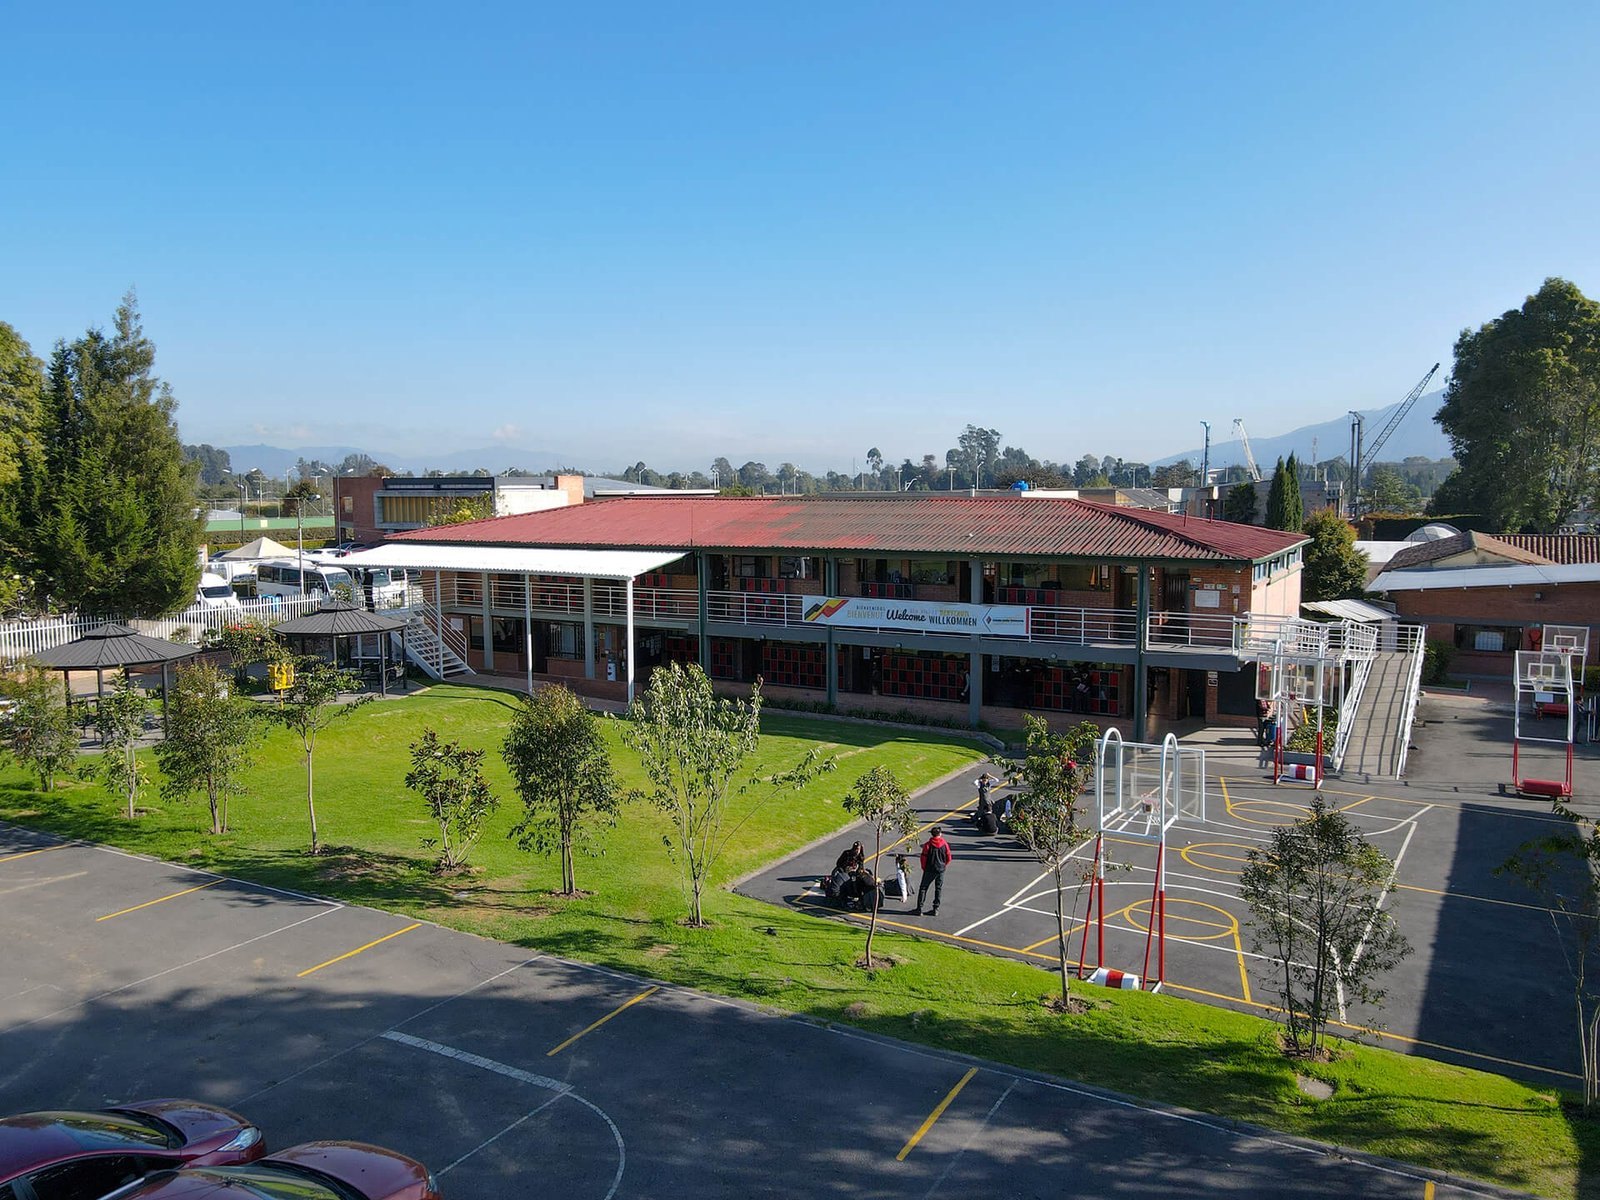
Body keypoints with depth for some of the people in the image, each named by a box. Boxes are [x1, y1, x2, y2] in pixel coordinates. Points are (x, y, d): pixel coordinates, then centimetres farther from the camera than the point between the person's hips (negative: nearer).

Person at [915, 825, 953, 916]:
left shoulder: (928, 844, -11)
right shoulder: (945, 844, -4)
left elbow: (923, 858, -8)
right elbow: (948, 858, 1)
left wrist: (924, 868, 9)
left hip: (929, 870, -2)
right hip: (941, 870, 2)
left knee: (923, 888, 7)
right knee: (939, 889, 14)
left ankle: (919, 909, 4)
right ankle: (936, 909, 13)